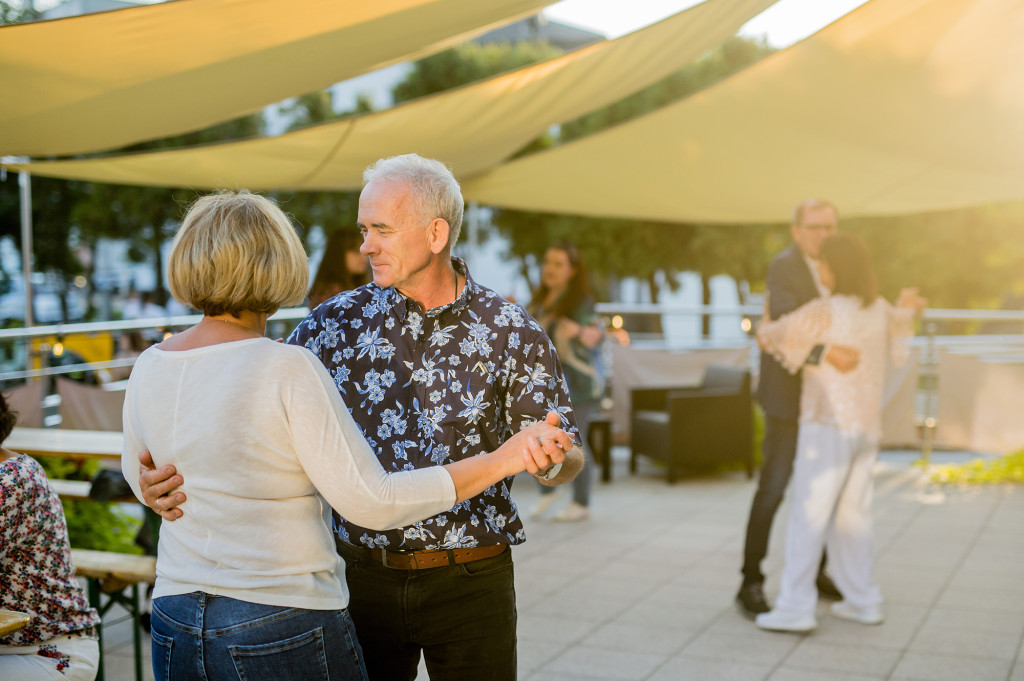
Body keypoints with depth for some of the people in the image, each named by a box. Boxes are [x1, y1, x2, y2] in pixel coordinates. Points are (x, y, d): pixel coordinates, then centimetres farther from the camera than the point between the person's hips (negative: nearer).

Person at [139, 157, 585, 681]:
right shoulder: (339, 321, -1)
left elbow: (568, 461, -2)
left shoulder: (512, 332, -5)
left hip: (469, 579, -1)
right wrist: (171, 469, -15)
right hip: (363, 574, 2)